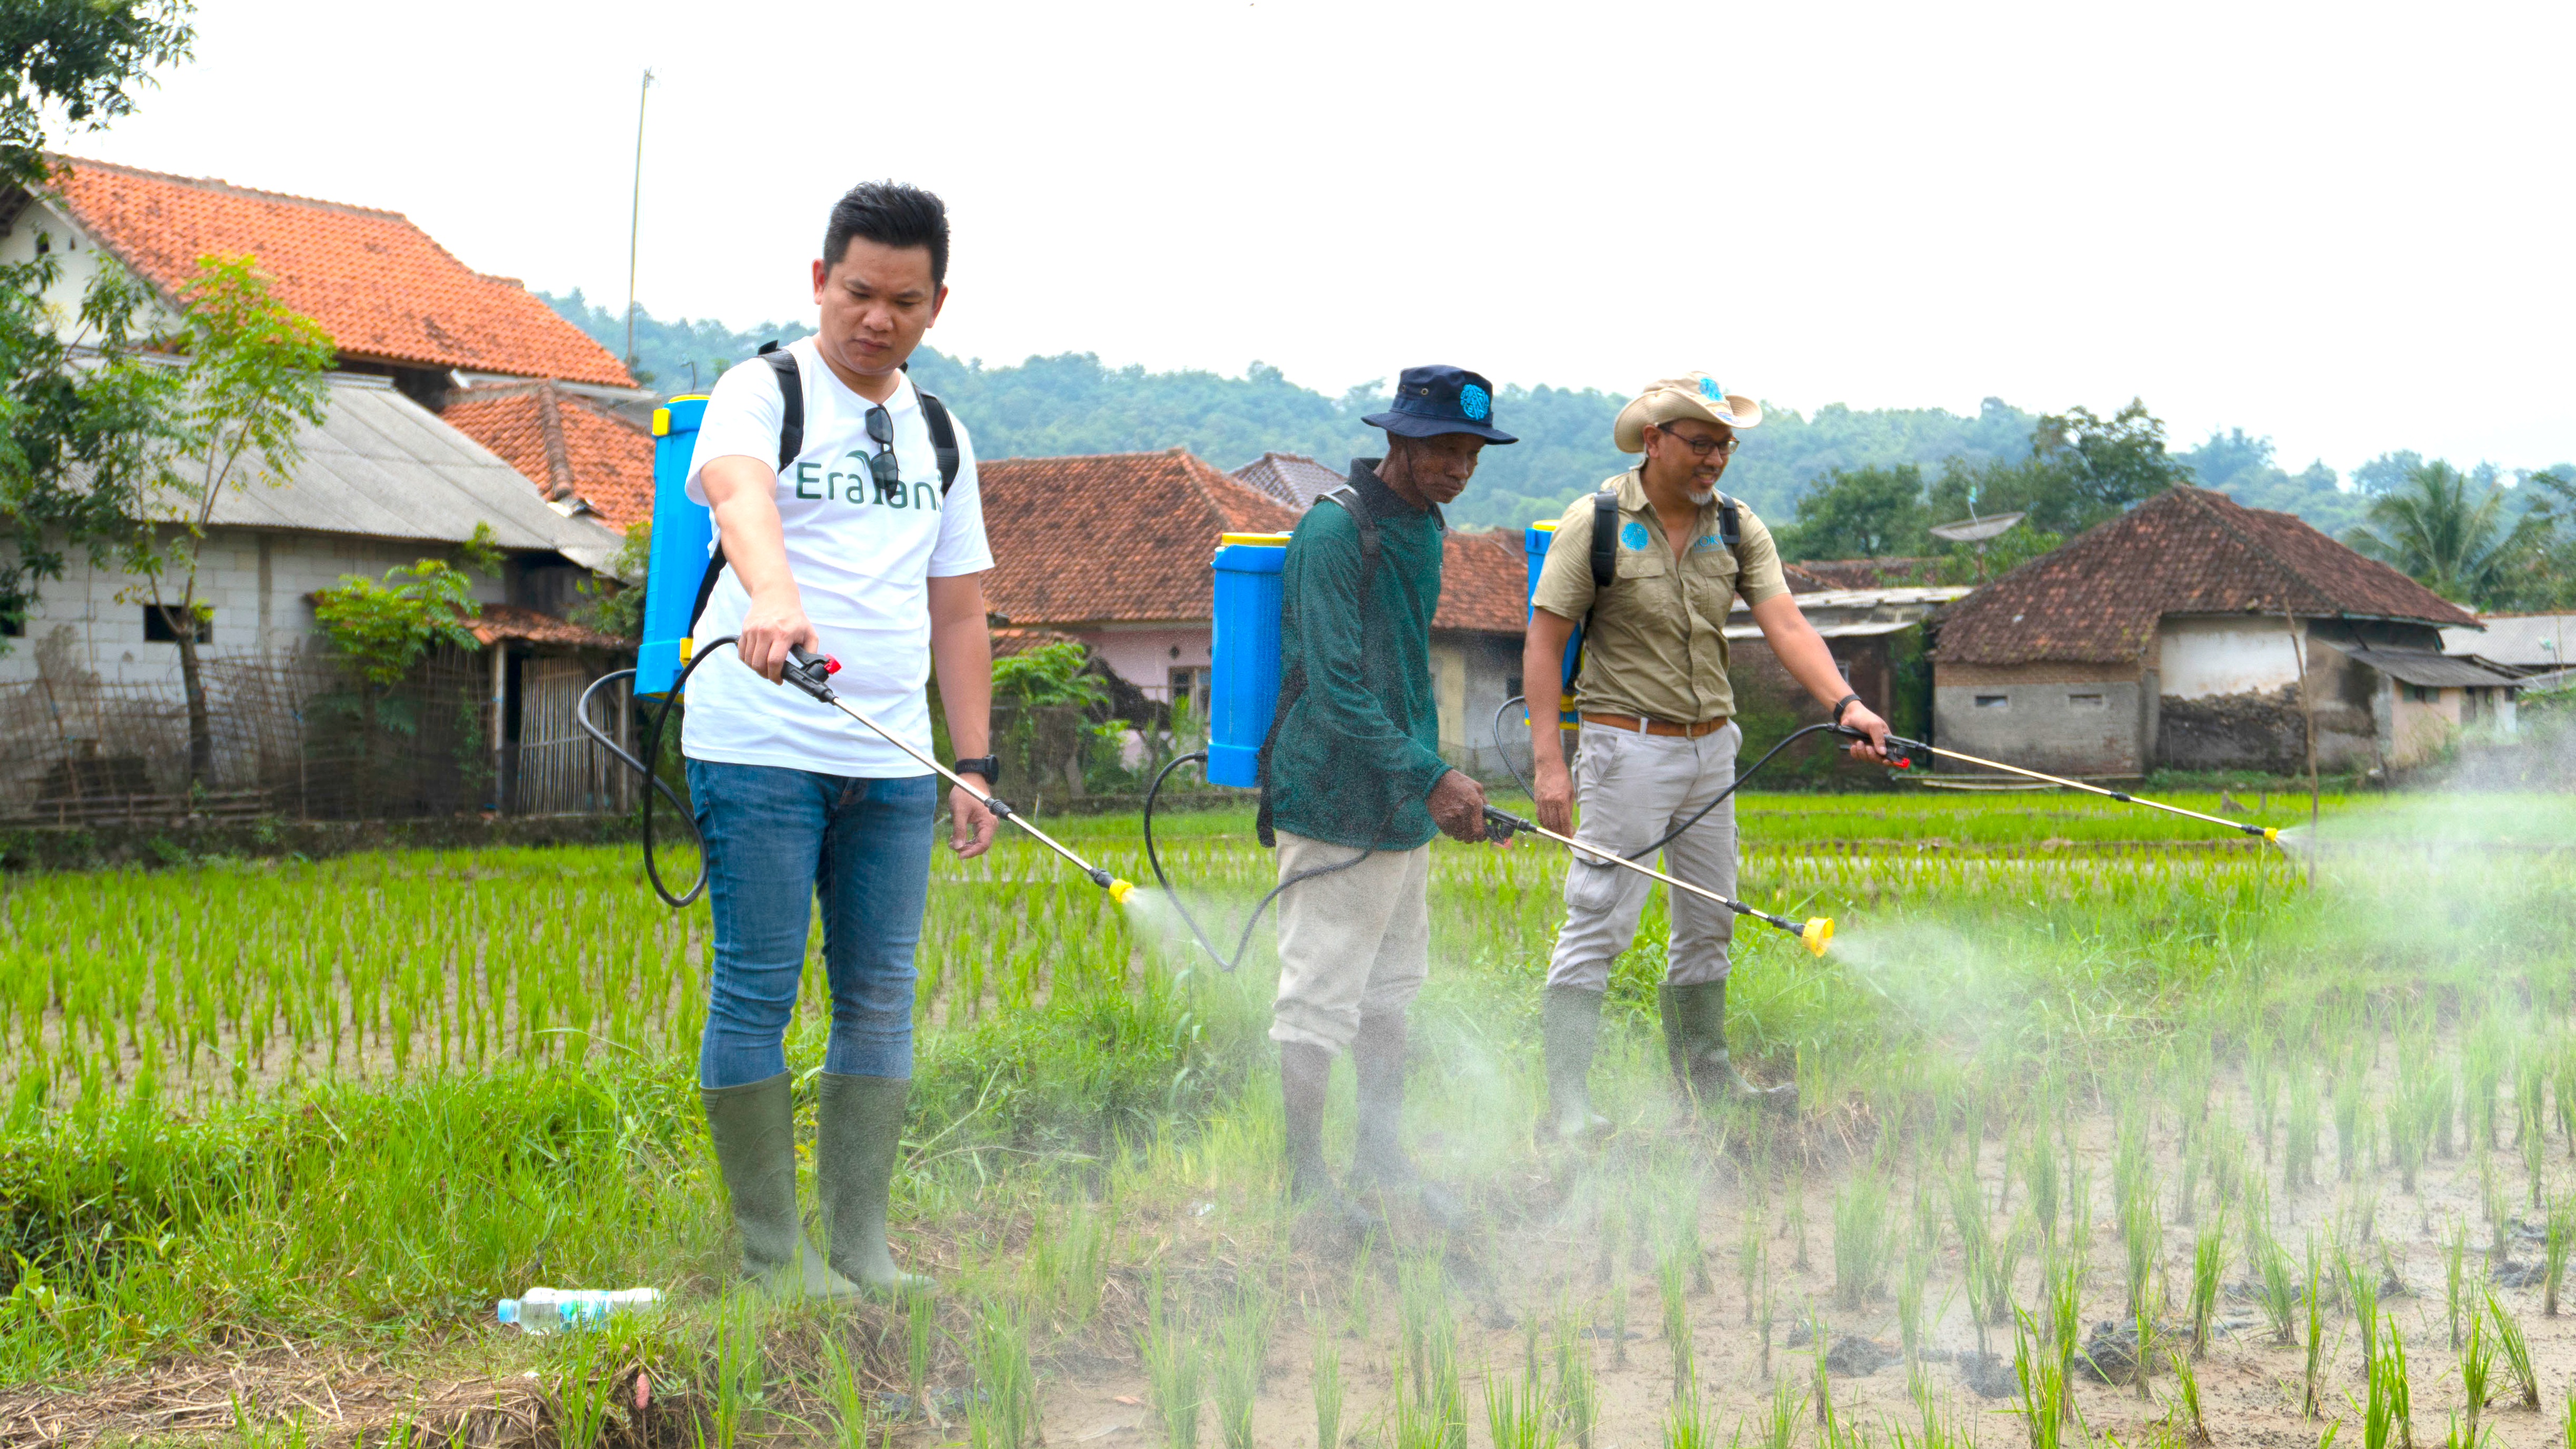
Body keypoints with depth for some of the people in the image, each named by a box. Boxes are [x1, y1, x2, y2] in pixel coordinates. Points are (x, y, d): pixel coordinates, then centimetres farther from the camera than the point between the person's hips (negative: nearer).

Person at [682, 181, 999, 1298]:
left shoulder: (941, 437, 17)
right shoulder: (762, 394, -2)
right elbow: (740, 494, -25)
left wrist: (975, 762, 11)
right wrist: (773, 597, -46)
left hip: (892, 765, 5)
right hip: (759, 753, -5)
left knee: (881, 1000, 5)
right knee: (757, 995, -3)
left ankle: (862, 1247, 12)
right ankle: (772, 1256, 3)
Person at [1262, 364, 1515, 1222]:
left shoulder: (1423, 527, 12)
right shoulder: (1335, 531, -16)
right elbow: (1335, 686, -21)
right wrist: (1429, 779, -22)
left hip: (1402, 809, 9)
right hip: (1335, 807, -9)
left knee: (1391, 991, 16)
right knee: (1320, 1000, -3)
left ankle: (1381, 1160, 28)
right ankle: (1305, 1181, 6)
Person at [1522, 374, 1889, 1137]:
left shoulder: (1737, 528, 5)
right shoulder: (1595, 522, -9)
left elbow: (1786, 625, -6)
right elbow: (1543, 643, -9)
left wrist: (1844, 702, -24)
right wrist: (1549, 759, -17)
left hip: (1712, 747, 6)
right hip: (1629, 747, -6)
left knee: (1709, 924, 13)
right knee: (1600, 923, -8)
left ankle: (1707, 1079, 26)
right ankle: (1566, 1096, -4)